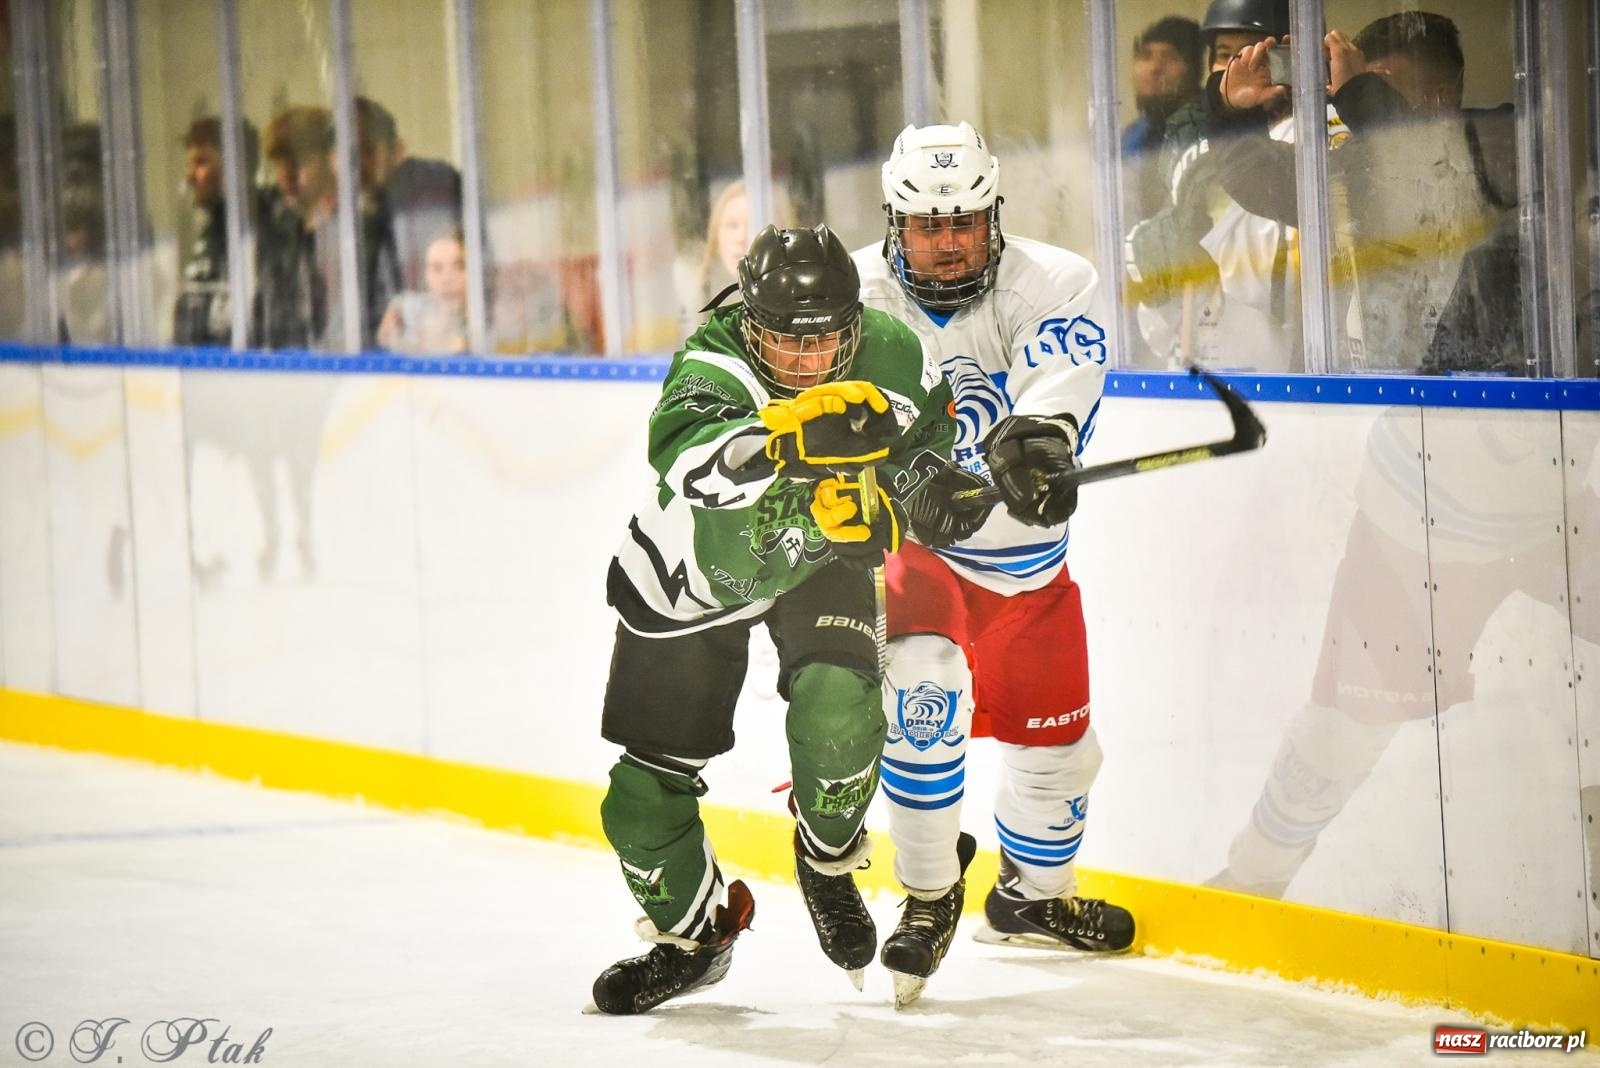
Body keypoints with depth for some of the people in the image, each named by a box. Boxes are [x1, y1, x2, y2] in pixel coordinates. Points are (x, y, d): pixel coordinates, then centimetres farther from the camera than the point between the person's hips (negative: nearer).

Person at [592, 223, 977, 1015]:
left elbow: (928, 419, 7)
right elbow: (687, 457, -58)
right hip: (692, 573, -1)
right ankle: (692, 935, 29)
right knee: (647, 798, 0)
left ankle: (828, 860, 3)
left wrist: (920, 478, -12)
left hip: (817, 561, 2)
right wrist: (790, 436, -72)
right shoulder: (711, 367, -34)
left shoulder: (889, 356, -19)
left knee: (838, 704, -28)